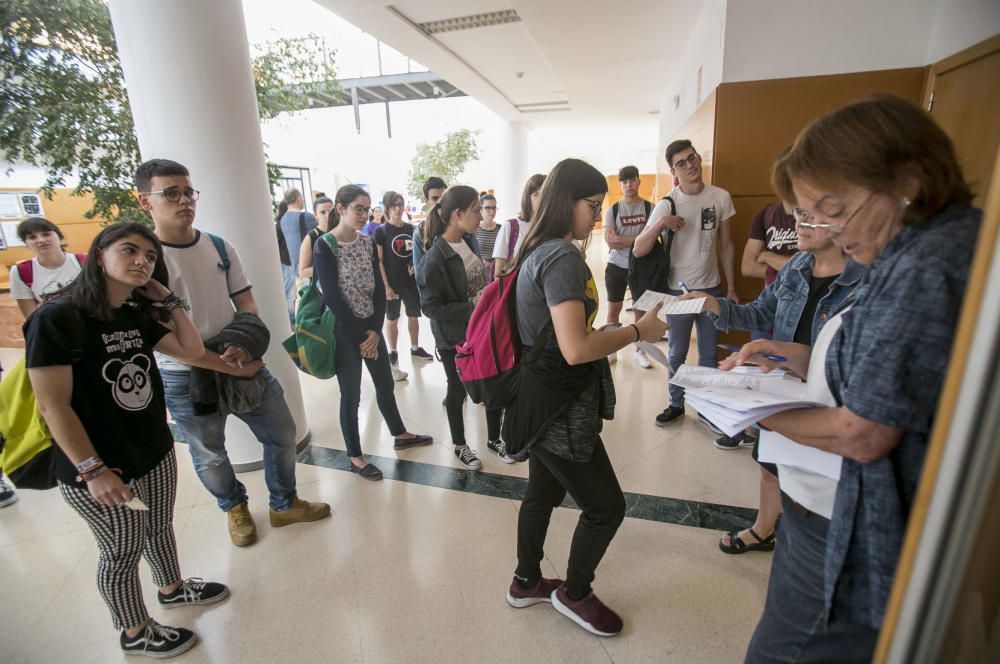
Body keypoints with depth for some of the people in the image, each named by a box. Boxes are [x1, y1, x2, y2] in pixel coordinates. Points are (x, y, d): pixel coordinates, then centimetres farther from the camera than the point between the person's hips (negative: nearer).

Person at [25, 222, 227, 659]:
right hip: (97, 470, -6)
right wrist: (93, 470, -22)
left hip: (156, 453, 7)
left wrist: (169, 300, -2)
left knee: (160, 529, 25)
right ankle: (135, 634, 38)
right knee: (122, 554, 14)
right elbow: (52, 406, -21)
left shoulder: (138, 315, 2)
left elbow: (192, 350, 5)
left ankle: (172, 588, 51)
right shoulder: (56, 318, -19)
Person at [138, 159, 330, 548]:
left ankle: (284, 505, 36)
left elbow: (246, 304, 4)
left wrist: (245, 347, -16)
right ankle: (235, 509, 46)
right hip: (185, 378, -4)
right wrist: (226, 366, -21)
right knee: (210, 457, 16)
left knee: (282, 434, 12)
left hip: (244, 364, 4)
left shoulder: (220, 247, 0)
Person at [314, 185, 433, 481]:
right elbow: (332, 297, -16)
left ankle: (400, 434, 38)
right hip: (344, 332, -5)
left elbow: (379, 289, 1)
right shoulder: (325, 246, -12)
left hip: (372, 327, 6)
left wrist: (375, 330, -8)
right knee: (351, 395, 6)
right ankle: (355, 457, 22)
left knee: (385, 384, 18)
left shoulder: (368, 242, 4)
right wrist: (360, 336, -14)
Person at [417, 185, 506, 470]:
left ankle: (494, 438, 37)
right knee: (458, 391, 13)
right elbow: (431, 307, -22)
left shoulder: (469, 241, 0)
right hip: (454, 339, -6)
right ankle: (459, 446, 37)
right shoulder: (435, 258, -21)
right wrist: (472, 308, -26)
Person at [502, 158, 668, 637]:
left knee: (543, 493, 24)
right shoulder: (562, 257, -21)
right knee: (606, 507, 9)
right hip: (559, 406, -10)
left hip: (541, 397, 10)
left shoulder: (538, 250, 9)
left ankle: (526, 583, 45)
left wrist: (616, 331, 15)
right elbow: (575, 349, -29)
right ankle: (574, 594, 34)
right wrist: (637, 331, -16)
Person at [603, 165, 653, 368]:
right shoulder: (612, 210, 0)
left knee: (642, 308, 7)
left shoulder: (649, 208, 1)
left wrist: (622, 239, -18)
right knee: (614, 308, 7)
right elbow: (610, 240, -12)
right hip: (617, 266, 0)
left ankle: (639, 351, 21)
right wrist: (637, 238, -15)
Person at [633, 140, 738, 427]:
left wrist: (731, 288, 6)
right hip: (678, 290, -2)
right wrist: (659, 225, -30)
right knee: (676, 353, 9)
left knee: (709, 354, 13)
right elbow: (638, 251, -14)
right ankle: (676, 404, 26)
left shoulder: (720, 197, -3)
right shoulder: (667, 205, -10)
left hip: (712, 288, 2)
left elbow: (726, 245, 6)